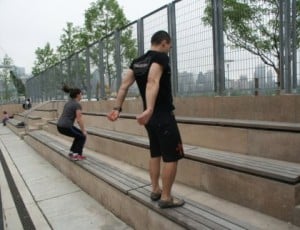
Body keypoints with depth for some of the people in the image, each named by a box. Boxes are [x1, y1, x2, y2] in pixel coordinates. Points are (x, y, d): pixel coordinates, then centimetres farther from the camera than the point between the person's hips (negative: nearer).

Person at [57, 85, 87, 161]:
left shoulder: (68, 102, 17)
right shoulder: (77, 105, -11)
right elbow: (79, 120, -14)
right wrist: (83, 131, -2)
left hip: (60, 126, 9)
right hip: (66, 127, -9)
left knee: (79, 135, 24)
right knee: (82, 136, 10)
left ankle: (72, 152, 24)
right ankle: (77, 155, 7)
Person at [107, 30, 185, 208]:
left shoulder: (137, 62, 11)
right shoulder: (161, 57, -12)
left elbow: (124, 86, 4)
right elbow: (153, 82, -31)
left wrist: (117, 109, 3)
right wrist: (149, 109, -42)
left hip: (151, 117, 9)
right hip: (164, 116, -9)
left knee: (155, 154, 19)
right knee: (172, 157, 0)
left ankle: (155, 190, 29)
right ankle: (166, 198, 8)